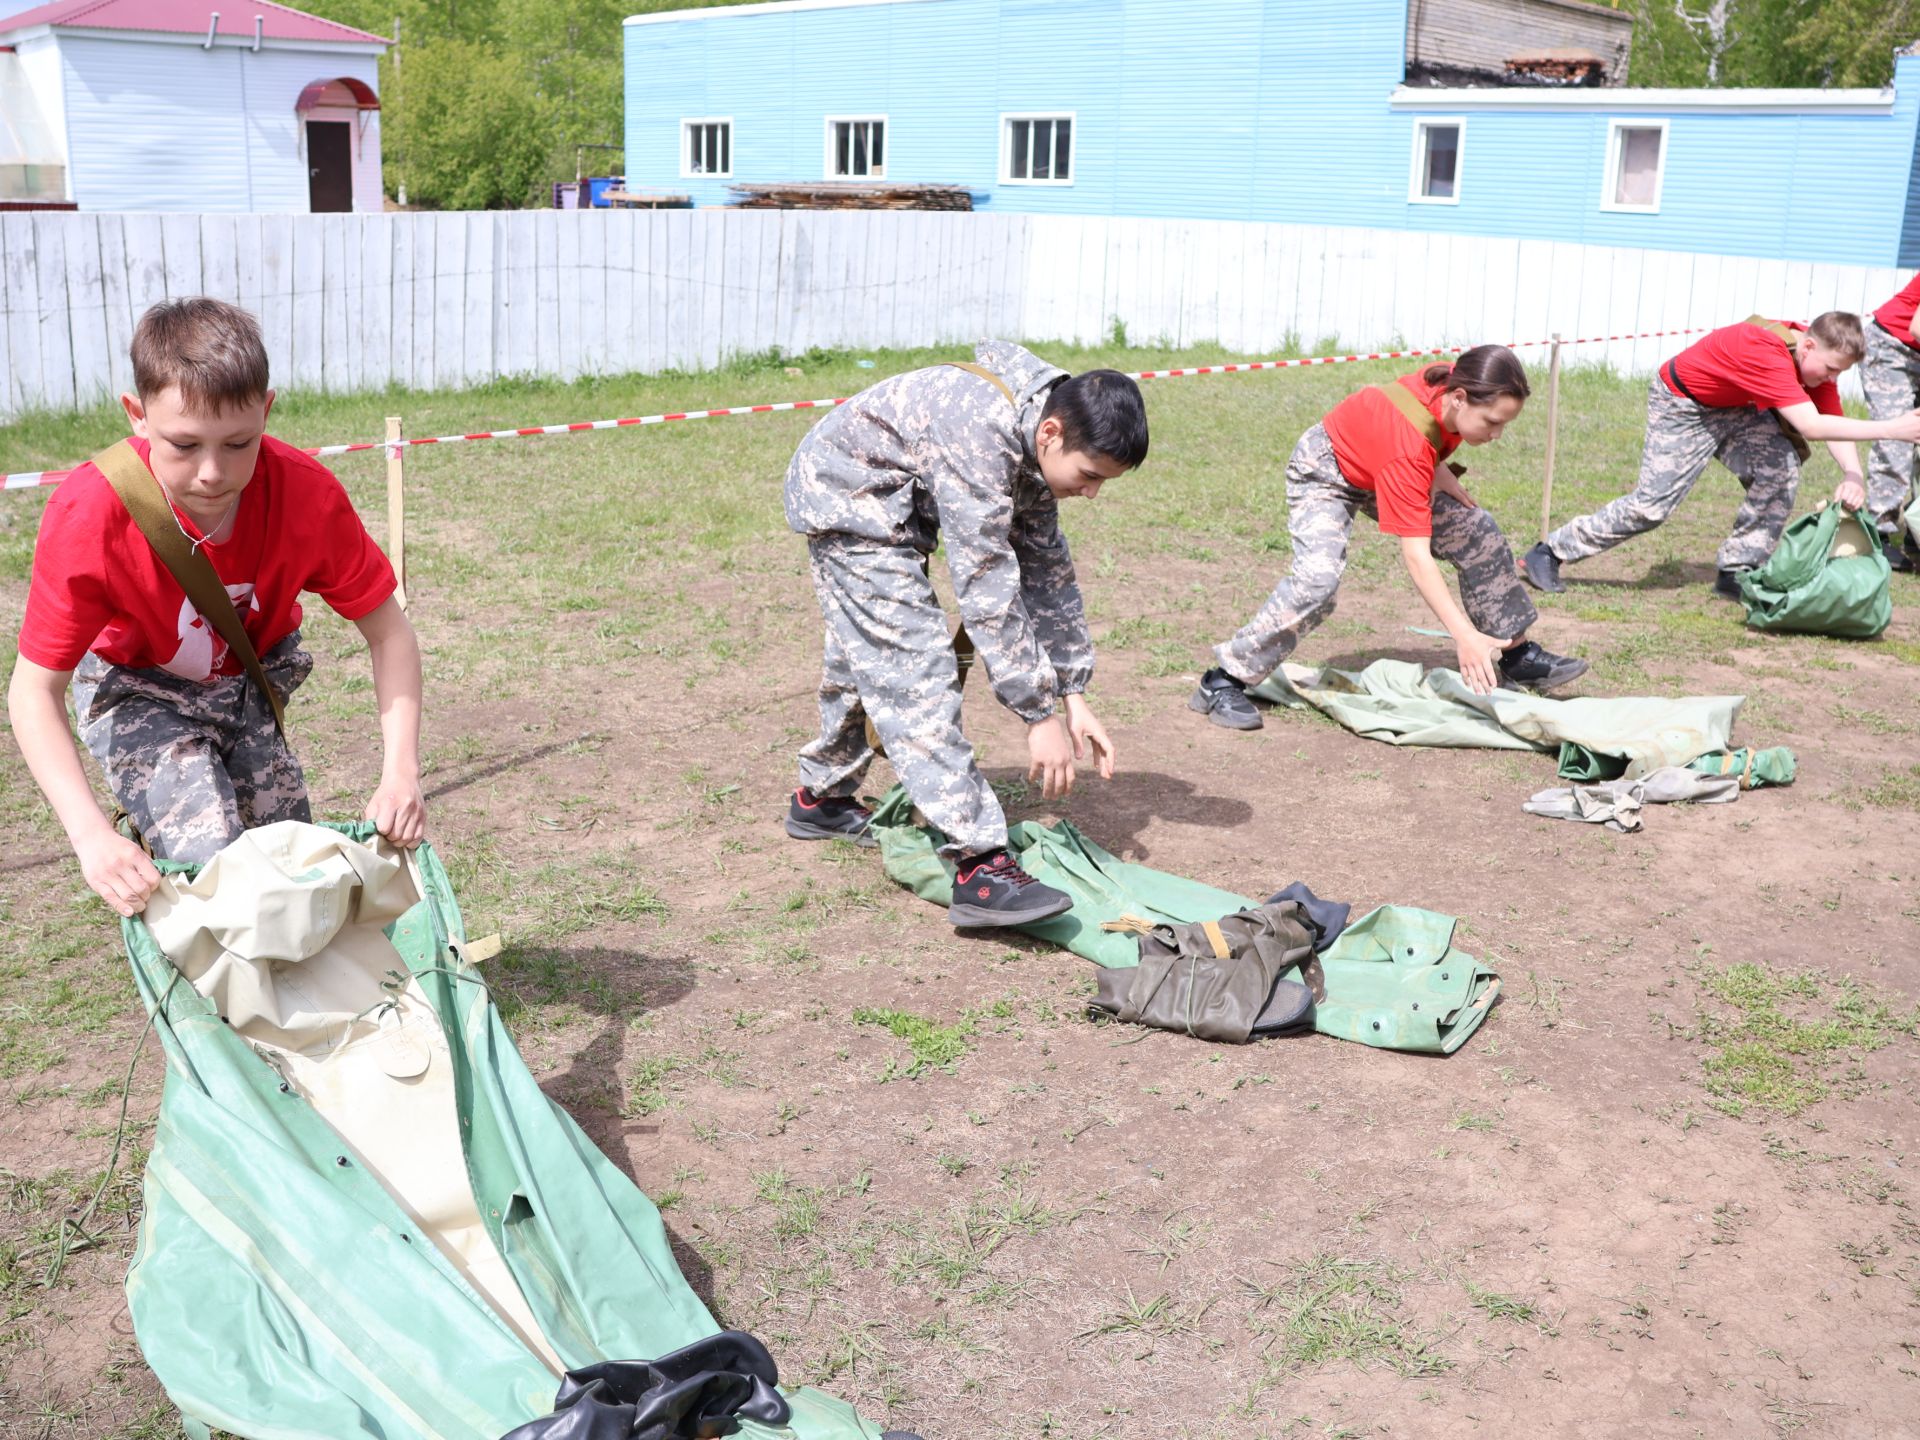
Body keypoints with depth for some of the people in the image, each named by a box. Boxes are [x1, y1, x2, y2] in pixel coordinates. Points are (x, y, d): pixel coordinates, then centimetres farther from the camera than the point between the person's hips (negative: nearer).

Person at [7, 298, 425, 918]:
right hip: (136, 690, -2)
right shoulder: (88, 514, -32)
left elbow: (388, 632, -17)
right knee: (207, 857, -21)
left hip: (255, 677, 3)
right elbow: (34, 690, -25)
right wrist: (91, 835, -38)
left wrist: (401, 770, -31)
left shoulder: (309, 495, -27)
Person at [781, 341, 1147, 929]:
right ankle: (979, 865, -21)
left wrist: (1073, 697, -2)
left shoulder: (1034, 442, -5)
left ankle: (821, 799, 42)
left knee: (867, 656, 22)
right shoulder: (979, 434, -34)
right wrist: (1041, 716, -29)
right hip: (846, 497, -10)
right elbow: (987, 587, -33)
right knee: (916, 671, -17)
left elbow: (1045, 567, 2)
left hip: (879, 504, 10)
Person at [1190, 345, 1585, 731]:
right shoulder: (1409, 445, -42)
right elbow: (1416, 555, -44)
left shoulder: (1457, 382, -22)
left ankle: (1517, 655, 18)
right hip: (1324, 470, -8)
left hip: (1380, 466, 8)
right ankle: (1222, 683, -22)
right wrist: (1464, 636, -48)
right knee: (1318, 578, -30)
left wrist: (1438, 471, -11)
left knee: (1481, 538, 2)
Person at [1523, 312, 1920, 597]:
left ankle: (1736, 573, -4)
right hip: (1681, 405, -8)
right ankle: (1549, 554, -2)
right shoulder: (1767, 353, -37)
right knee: (1651, 504, -13)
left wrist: (1853, 475, -28)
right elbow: (1811, 426, -44)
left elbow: (1834, 420, -11)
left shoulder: (1815, 355, -10)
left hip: (1731, 408, 8)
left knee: (1781, 467, -13)